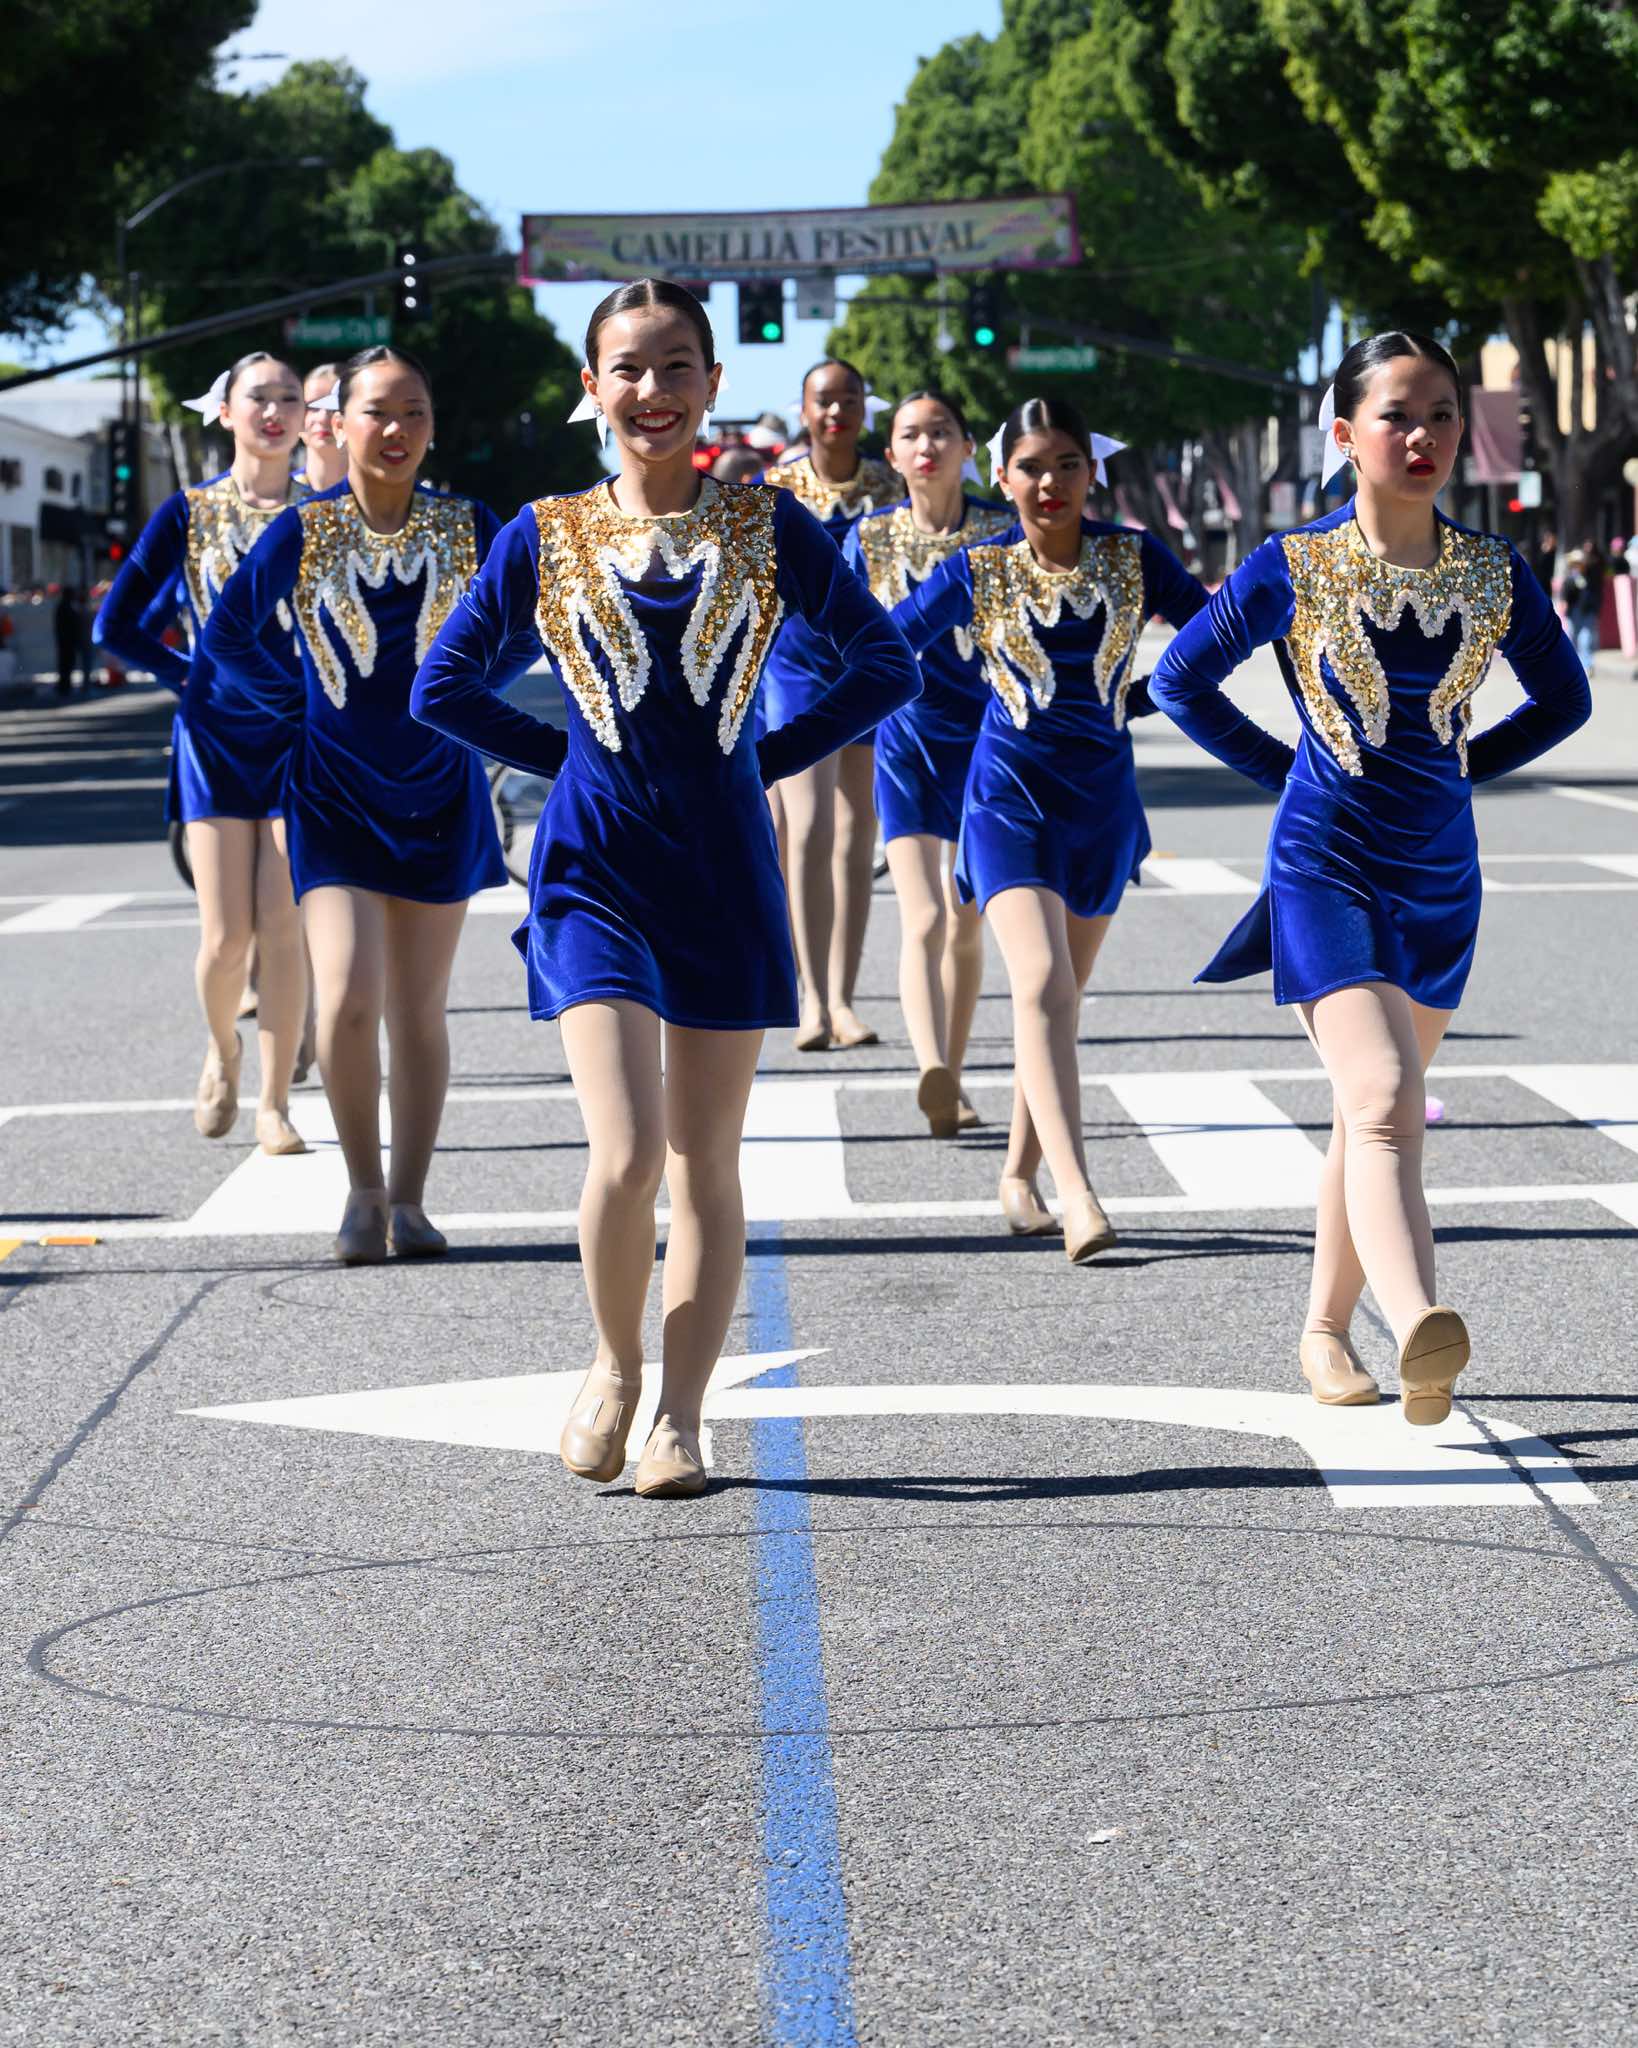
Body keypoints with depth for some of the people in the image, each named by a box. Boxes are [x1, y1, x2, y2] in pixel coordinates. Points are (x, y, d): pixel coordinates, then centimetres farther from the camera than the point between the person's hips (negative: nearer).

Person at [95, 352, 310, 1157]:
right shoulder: (190, 512, 3)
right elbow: (117, 623, 7)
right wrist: (188, 676, 2)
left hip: (301, 740, 0)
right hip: (214, 742, 0)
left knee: (284, 930, -6)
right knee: (226, 937, -4)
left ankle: (274, 1104, 4)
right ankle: (221, 1053, 27)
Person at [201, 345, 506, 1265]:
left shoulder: (469, 526, -5)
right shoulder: (304, 532, -7)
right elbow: (229, 631, 7)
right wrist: (297, 701, 5)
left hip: (440, 791, 1)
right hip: (333, 792, -1)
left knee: (419, 1010, 6)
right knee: (348, 997, -14)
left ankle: (408, 1199, 16)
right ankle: (364, 1189, 3)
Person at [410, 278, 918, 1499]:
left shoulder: (766, 527, 3)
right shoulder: (545, 538, 4)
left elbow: (887, 667, 5)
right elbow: (447, 688, 12)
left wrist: (765, 759, 0)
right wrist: (569, 755, 4)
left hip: (725, 871, 1)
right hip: (594, 873, -1)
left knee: (707, 1166, 4)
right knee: (627, 1155, -14)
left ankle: (681, 1419, 12)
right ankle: (615, 1366, 12)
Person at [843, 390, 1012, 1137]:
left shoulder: (1002, 533, 0)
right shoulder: (871, 537, 2)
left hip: (987, 739, 1)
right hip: (907, 740, -1)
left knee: (965, 922, 10)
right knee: (923, 920, -15)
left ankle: (952, 1082, 24)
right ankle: (932, 1075, -31)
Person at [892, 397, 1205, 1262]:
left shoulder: (1133, 559, -1)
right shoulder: (979, 571, -4)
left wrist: (1139, 695, 0)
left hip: (1103, 796, 3)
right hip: (1011, 794, -3)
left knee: (1060, 996, 13)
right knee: (1042, 985, -20)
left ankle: (1019, 1176, 30)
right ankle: (1078, 1199, -29)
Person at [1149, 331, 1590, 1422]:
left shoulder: (1496, 572, 2)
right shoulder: (1293, 570, -7)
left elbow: (1563, 698, 18)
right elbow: (1182, 678, 4)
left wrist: (1466, 764, 8)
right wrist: (1283, 767, 3)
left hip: (1442, 876, 4)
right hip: (1325, 867, -4)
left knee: (1376, 1110, 15)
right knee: (1386, 1099, -23)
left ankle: (1326, 1330, 31)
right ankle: (1421, 1337, -40)